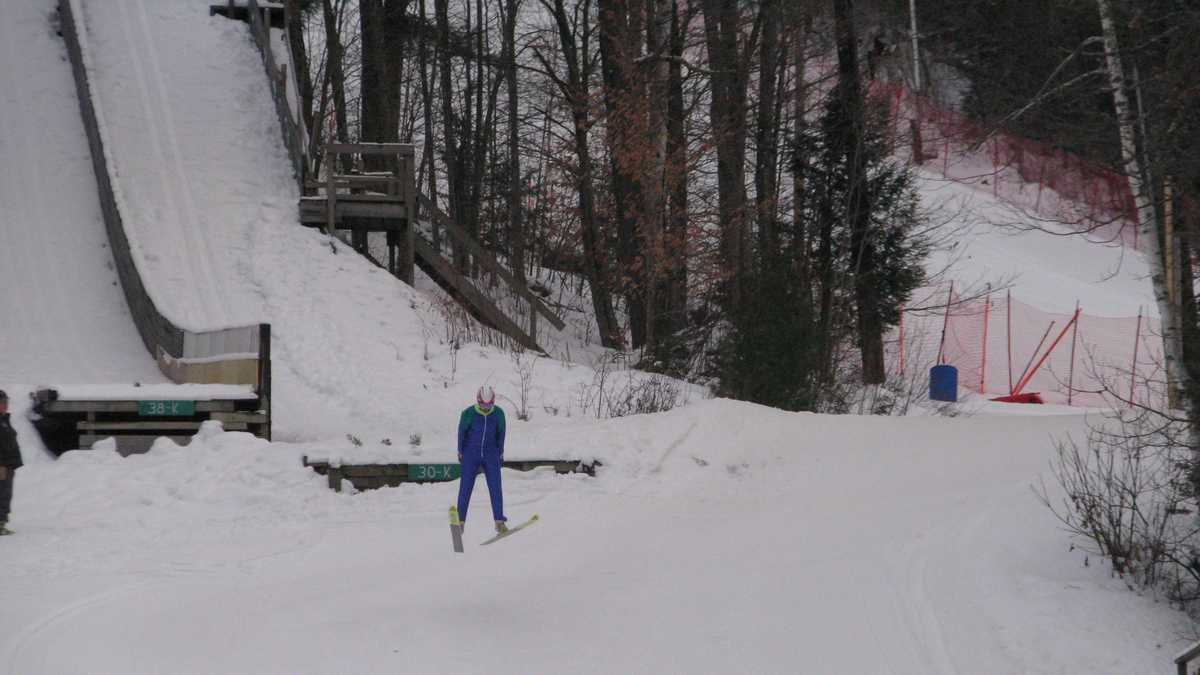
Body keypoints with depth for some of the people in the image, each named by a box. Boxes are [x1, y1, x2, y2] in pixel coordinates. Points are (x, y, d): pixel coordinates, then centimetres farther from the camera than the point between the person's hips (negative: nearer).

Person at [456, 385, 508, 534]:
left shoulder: (498, 413, -6)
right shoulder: (468, 413, -12)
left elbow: (501, 433, 7)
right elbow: (461, 432, 1)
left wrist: (500, 453, 12)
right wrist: (460, 452, 6)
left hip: (491, 455, 1)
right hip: (471, 455, -1)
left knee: (495, 488, -7)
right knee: (465, 488, -2)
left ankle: (499, 522, -5)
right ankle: (460, 521, 5)